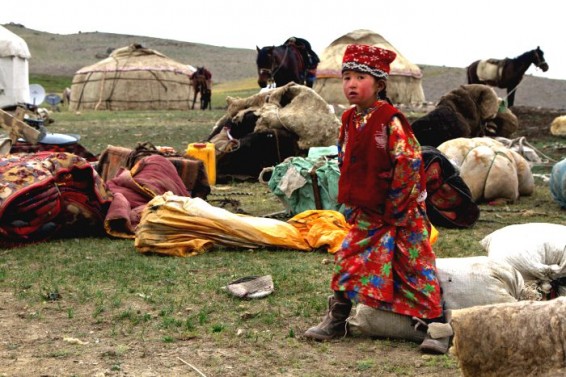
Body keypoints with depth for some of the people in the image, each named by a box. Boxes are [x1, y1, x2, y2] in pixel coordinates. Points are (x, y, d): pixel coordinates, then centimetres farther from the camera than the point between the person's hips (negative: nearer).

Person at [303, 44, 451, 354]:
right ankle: (336, 321, 21)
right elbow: (344, 164, 18)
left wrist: (395, 207, -15)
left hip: (402, 211, -7)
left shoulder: (390, 119, -16)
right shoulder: (349, 120, 7)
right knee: (347, 260, 8)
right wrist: (350, 203, 13)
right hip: (366, 212, 7)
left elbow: (410, 163, -18)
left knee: (416, 266, -3)